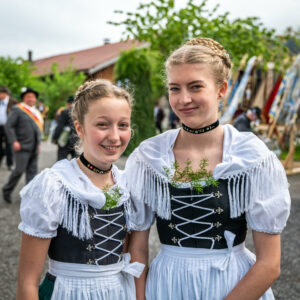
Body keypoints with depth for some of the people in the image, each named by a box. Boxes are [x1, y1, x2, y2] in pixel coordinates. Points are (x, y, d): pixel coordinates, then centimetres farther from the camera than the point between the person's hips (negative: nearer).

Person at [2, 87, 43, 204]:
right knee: (19, 170, -8)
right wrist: (14, 141, -17)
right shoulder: (17, 109, -4)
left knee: (32, 171, 5)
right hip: (22, 146, -7)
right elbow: (8, 126, -9)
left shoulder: (36, 112, 18)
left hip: (34, 148, 7)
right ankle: (7, 190, 13)